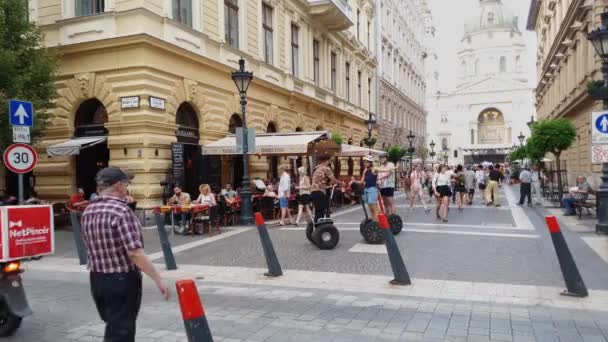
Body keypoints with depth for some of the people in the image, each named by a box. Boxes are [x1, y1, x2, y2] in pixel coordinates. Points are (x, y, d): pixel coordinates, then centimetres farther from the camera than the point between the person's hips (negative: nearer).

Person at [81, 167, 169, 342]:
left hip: (97, 280, 8)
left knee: (113, 327, 23)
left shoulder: (88, 212, 4)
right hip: (123, 280, -8)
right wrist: (158, 280, -21)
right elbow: (135, 253, -26)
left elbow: (90, 248, 12)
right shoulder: (121, 211, -21)